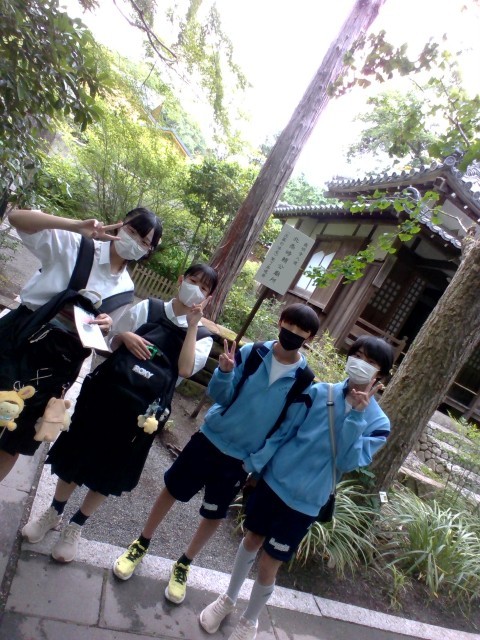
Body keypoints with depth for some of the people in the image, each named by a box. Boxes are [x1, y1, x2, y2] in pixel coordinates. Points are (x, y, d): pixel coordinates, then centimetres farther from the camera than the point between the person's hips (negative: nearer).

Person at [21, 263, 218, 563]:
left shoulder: (202, 336, 1)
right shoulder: (147, 308, 3)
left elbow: (185, 369, -18)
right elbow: (108, 343, 12)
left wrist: (192, 325, -17)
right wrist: (124, 336, -10)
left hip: (141, 410, -1)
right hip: (107, 391, 2)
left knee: (108, 473, 12)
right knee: (76, 455, 17)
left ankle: (75, 527, 38)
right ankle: (54, 512, 45)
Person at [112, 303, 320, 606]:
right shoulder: (251, 353, -13)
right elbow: (220, 397, -10)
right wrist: (225, 372, -28)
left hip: (240, 458, 0)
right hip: (210, 437, 0)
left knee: (215, 516, 15)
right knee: (172, 490, 15)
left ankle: (183, 565, 43)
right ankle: (141, 545, 41)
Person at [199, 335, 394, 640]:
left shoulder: (378, 423, -9)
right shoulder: (319, 392, -7)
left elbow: (347, 462, -20)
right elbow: (282, 431, -3)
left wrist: (356, 415, -26)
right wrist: (254, 464, -7)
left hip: (304, 503, -1)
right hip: (273, 481, 2)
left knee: (268, 566, 9)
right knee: (251, 541, 19)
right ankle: (229, 599, 47)